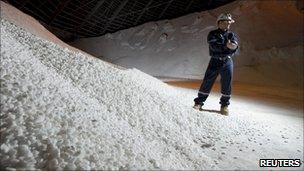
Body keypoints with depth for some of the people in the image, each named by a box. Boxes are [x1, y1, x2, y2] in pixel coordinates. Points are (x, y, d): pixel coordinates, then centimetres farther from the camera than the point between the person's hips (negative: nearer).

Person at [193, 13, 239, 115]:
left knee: (227, 84, 2)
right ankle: (199, 102, 6)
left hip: (227, 62, 3)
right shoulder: (213, 34, 2)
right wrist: (226, 46, -20)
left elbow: (235, 46, -8)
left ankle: (224, 105, 16)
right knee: (207, 82, -4)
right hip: (215, 61, -2)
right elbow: (214, 46, -16)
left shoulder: (232, 35, 11)